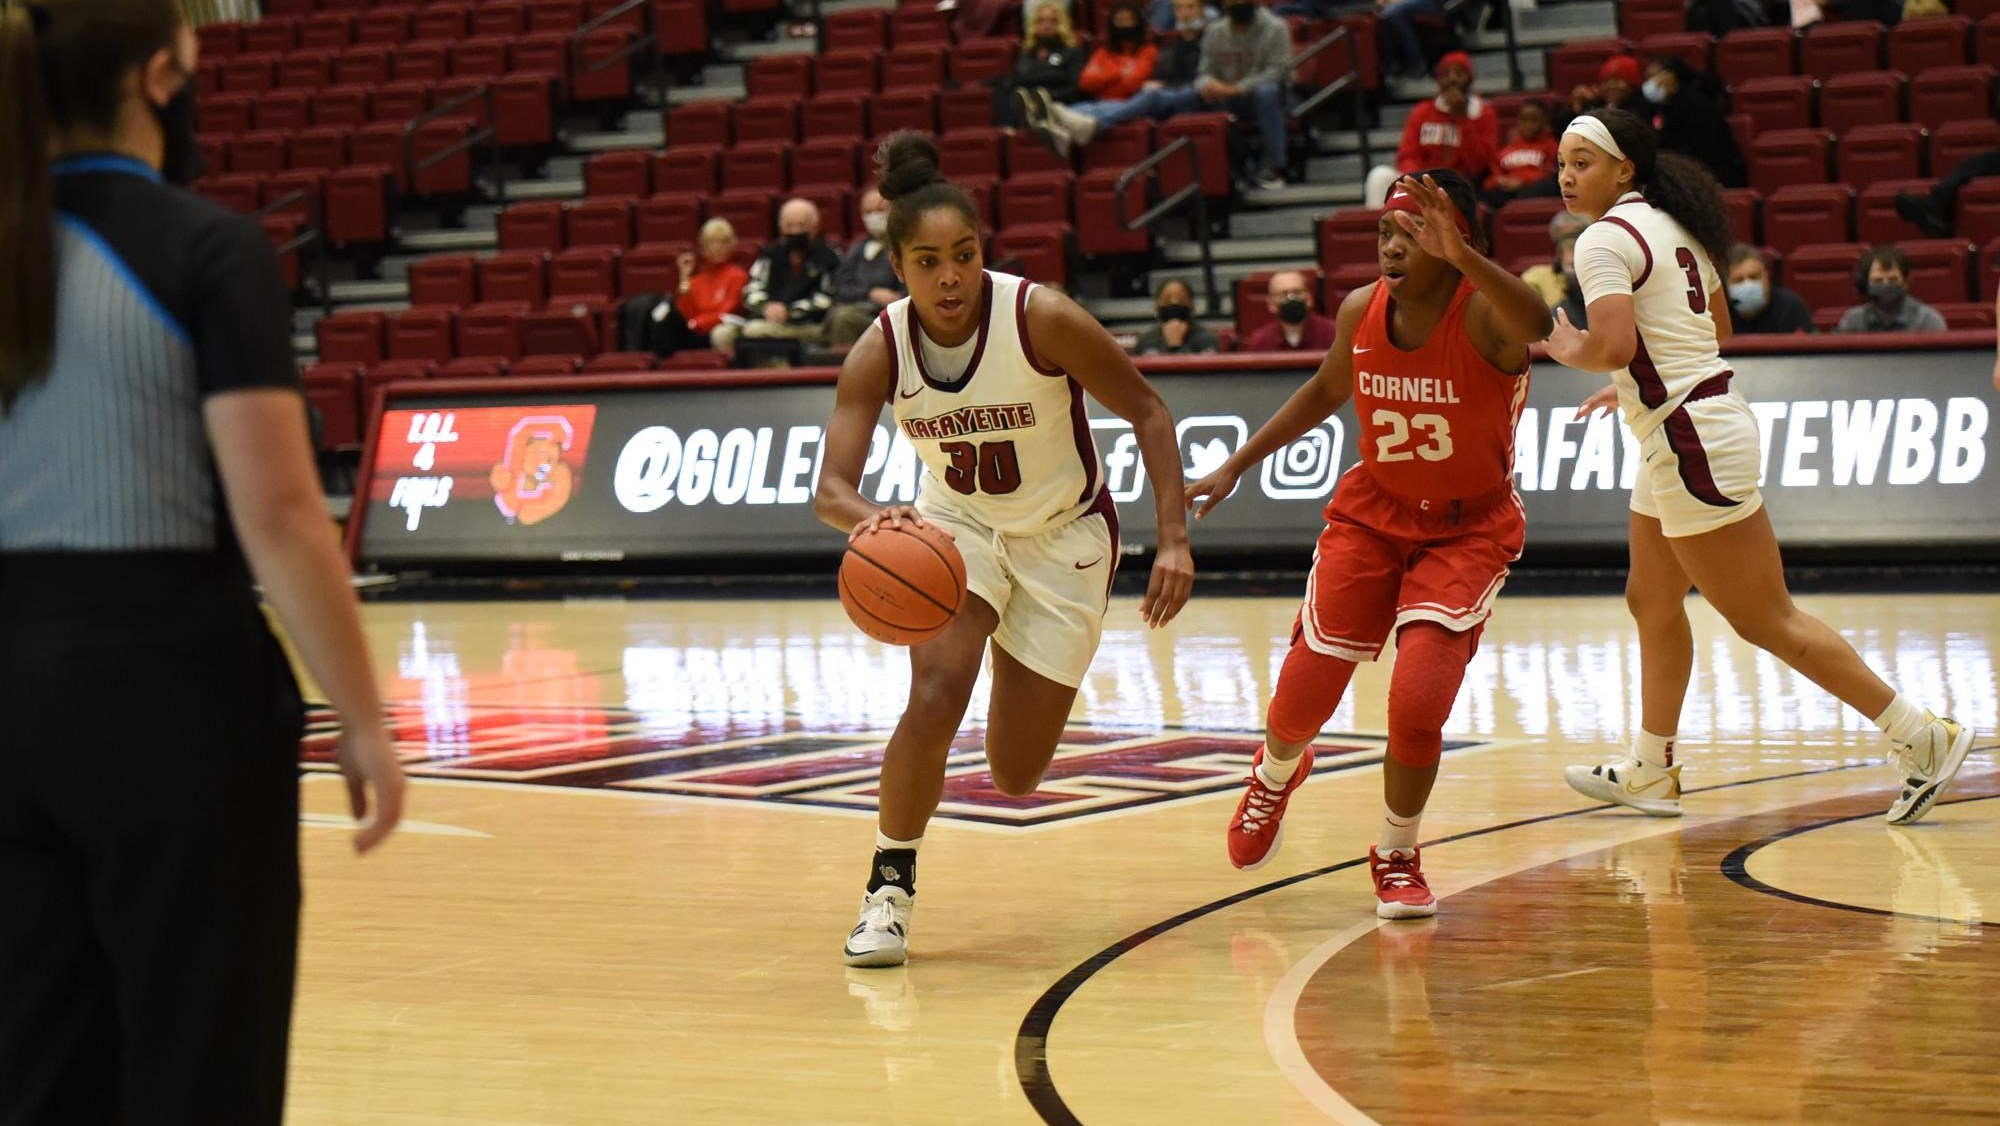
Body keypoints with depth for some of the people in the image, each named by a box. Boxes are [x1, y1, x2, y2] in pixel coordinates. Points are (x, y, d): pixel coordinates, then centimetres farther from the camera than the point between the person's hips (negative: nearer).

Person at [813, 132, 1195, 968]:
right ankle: (890, 889, -6)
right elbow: (831, 489, -25)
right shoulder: (879, 352, -20)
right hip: (955, 525, 1)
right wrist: (873, 518, -50)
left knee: (1016, 776, 0)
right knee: (935, 696, -26)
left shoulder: (1041, 319, -27)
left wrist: (1174, 543, -24)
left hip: (1064, 534, -1)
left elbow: (1148, 414, -17)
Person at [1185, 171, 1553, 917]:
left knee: (1417, 706, -18)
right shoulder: (1362, 311, -9)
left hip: (1470, 527, -4)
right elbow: (1326, 391, 12)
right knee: (1302, 699, 4)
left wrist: (1460, 255, -65)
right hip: (1373, 513, 4)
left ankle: (1398, 858, 11)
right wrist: (1237, 467, 11)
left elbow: (1537, 327, -51)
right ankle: (1275, 775, 43)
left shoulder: (1485, 314, -24)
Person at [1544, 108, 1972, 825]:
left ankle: (1922, 738, -3)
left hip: (1693, 443, -10)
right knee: (1652, 602, 19)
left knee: (1766, 620, -5)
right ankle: (1650, 773, 28)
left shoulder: (1605, 239, -15)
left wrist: (1568, 349, -8)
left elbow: (1612, 345, -29)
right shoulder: (1672, 226, 14)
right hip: (1698, 427, 10)